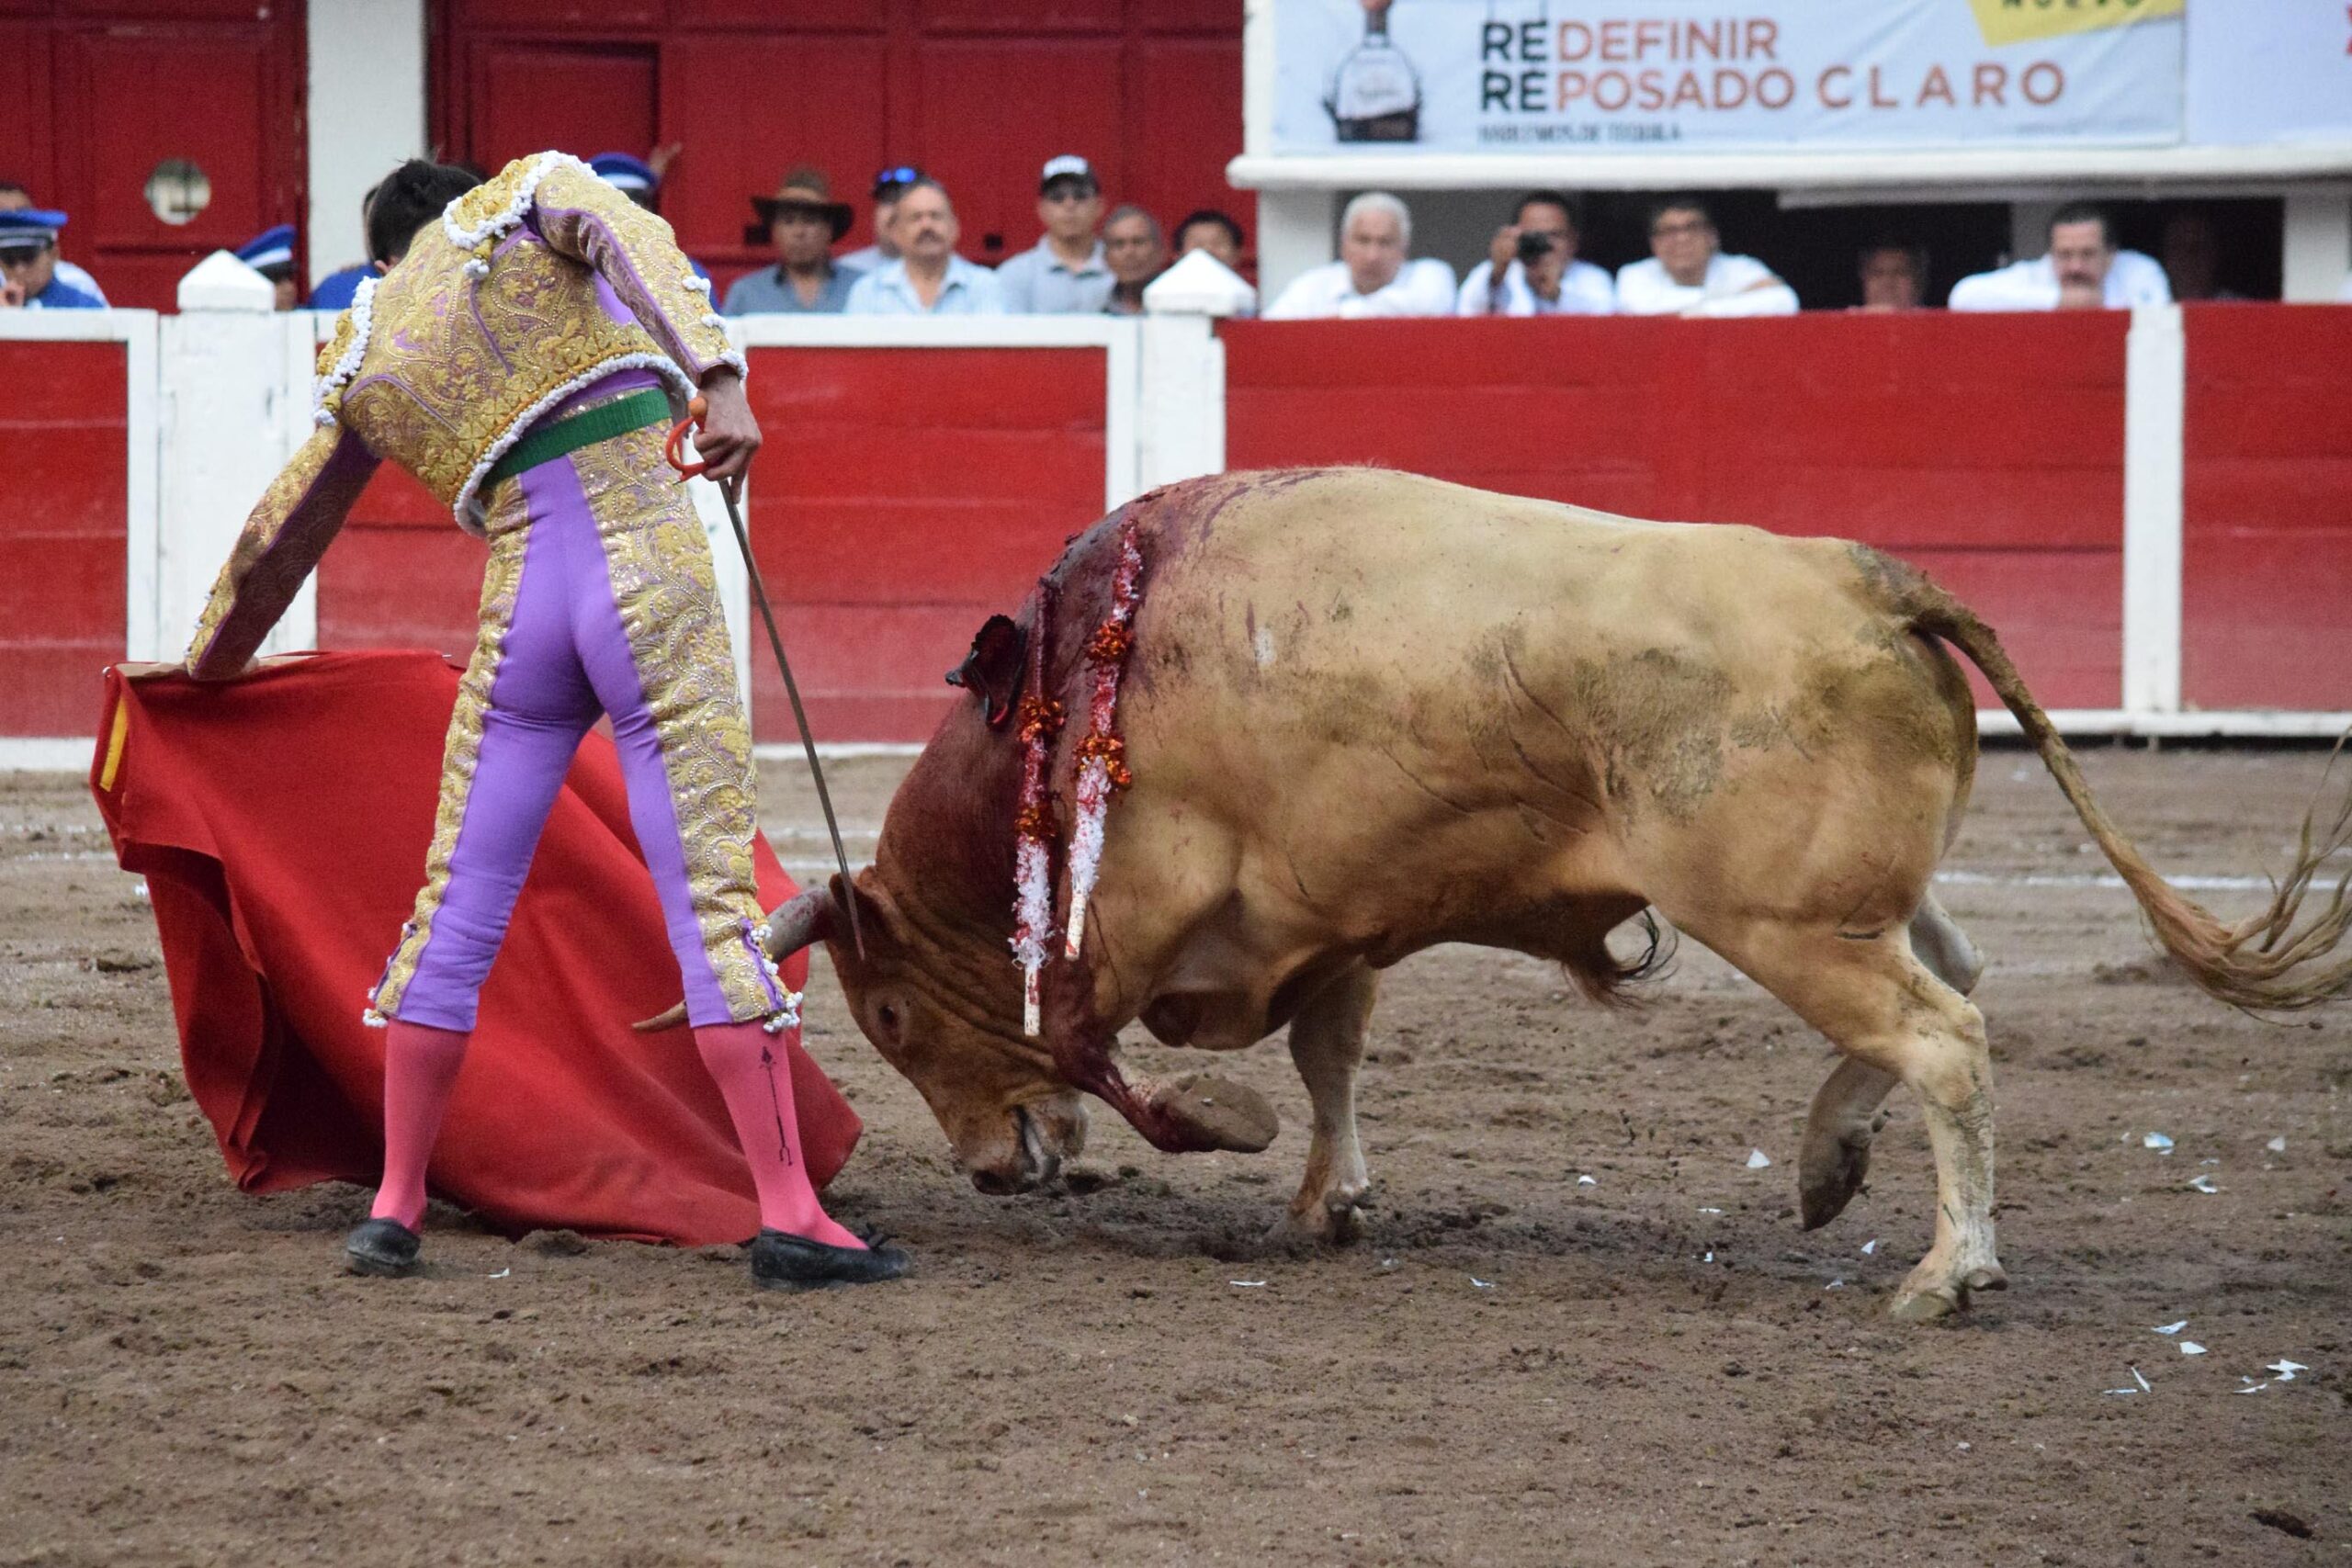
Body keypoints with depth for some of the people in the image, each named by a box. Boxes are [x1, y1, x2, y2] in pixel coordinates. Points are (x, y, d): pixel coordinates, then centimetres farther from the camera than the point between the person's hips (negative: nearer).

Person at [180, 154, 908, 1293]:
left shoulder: (365, 356, 20)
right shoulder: (526, 196, 11)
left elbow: (278, 537, 31)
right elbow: (636, 241, -13)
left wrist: (208, 668, 46)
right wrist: (718, 379, -26)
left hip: (522, 606, 3)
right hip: (651, 579, -3)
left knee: (456, 910, 14)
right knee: (710, 897, -7)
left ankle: (393, 1209, 17)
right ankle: (788, 1218, -10)